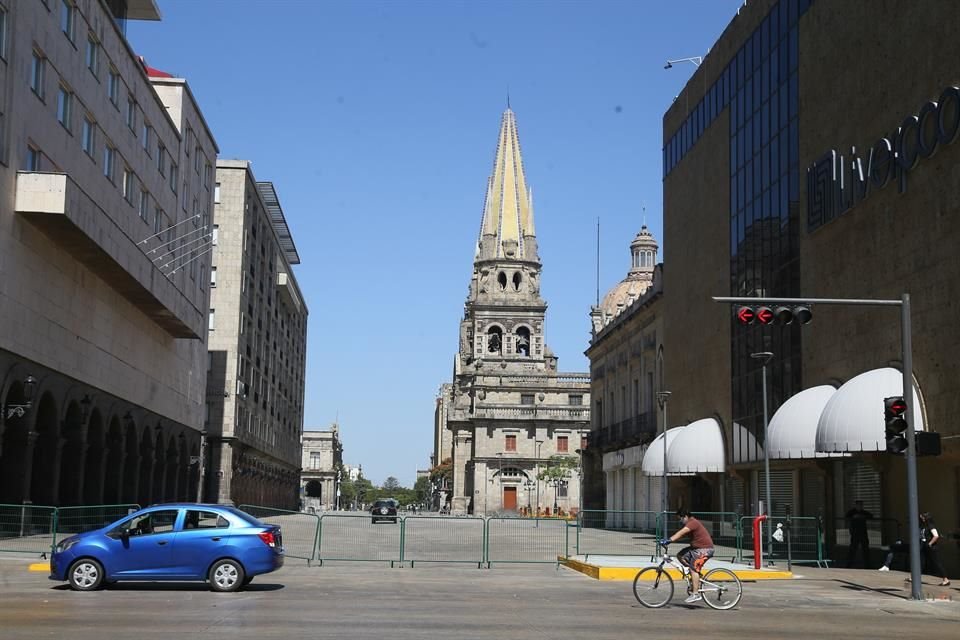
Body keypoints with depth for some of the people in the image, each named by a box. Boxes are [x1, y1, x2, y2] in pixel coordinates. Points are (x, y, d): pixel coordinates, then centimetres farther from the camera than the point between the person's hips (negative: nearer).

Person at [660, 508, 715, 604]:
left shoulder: (693, 523, -19)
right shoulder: (689, 523, 13)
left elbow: (681, 533, -31)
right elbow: (680, 534, 8)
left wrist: (669, 540, -38)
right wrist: (668, 540, -5)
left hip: (705, 549, -10)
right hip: (697, 547, 10)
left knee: (694, 569, -15)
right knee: (680, 556, 6)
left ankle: (696, 594, -15)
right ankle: (696, 576, 11)